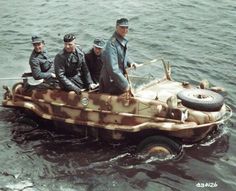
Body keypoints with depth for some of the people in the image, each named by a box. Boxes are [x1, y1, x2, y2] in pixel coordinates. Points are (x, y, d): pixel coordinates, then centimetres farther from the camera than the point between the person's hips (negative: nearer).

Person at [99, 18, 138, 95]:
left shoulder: (123, 41, 5)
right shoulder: (112, 44, -24)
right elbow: (113, 69, -30)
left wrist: (129, 62, 7)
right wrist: (125, 85, -26)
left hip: (121, 75, 9)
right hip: (111, 82, -9)